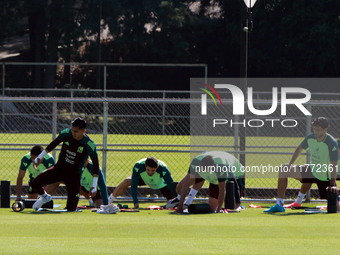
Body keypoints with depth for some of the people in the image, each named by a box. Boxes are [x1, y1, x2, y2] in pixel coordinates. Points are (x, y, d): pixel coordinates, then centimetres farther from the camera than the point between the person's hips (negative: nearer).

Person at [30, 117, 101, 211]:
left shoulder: (89, 145, -23)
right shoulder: (66, 133, -14)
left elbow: (96, 165, -12)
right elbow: (53, 144, 7)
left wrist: (94, 186, -16)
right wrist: (40, 157, 12)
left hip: (74, 175, -3)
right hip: (59, 168, 3)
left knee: (71, 208, -12)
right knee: (35, 183, -15)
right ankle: (45, 197, 20)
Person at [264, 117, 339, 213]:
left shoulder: (332, 143, -25)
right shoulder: (310, 138, -8)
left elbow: (334, 166, -27)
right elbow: (300, 148, 13)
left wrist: (332, 185, -33)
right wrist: (290, 164, 5)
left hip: (325, 178, -5)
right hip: (312, 170, 5)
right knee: (284, 169, -2)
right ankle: (279, 205, -1)